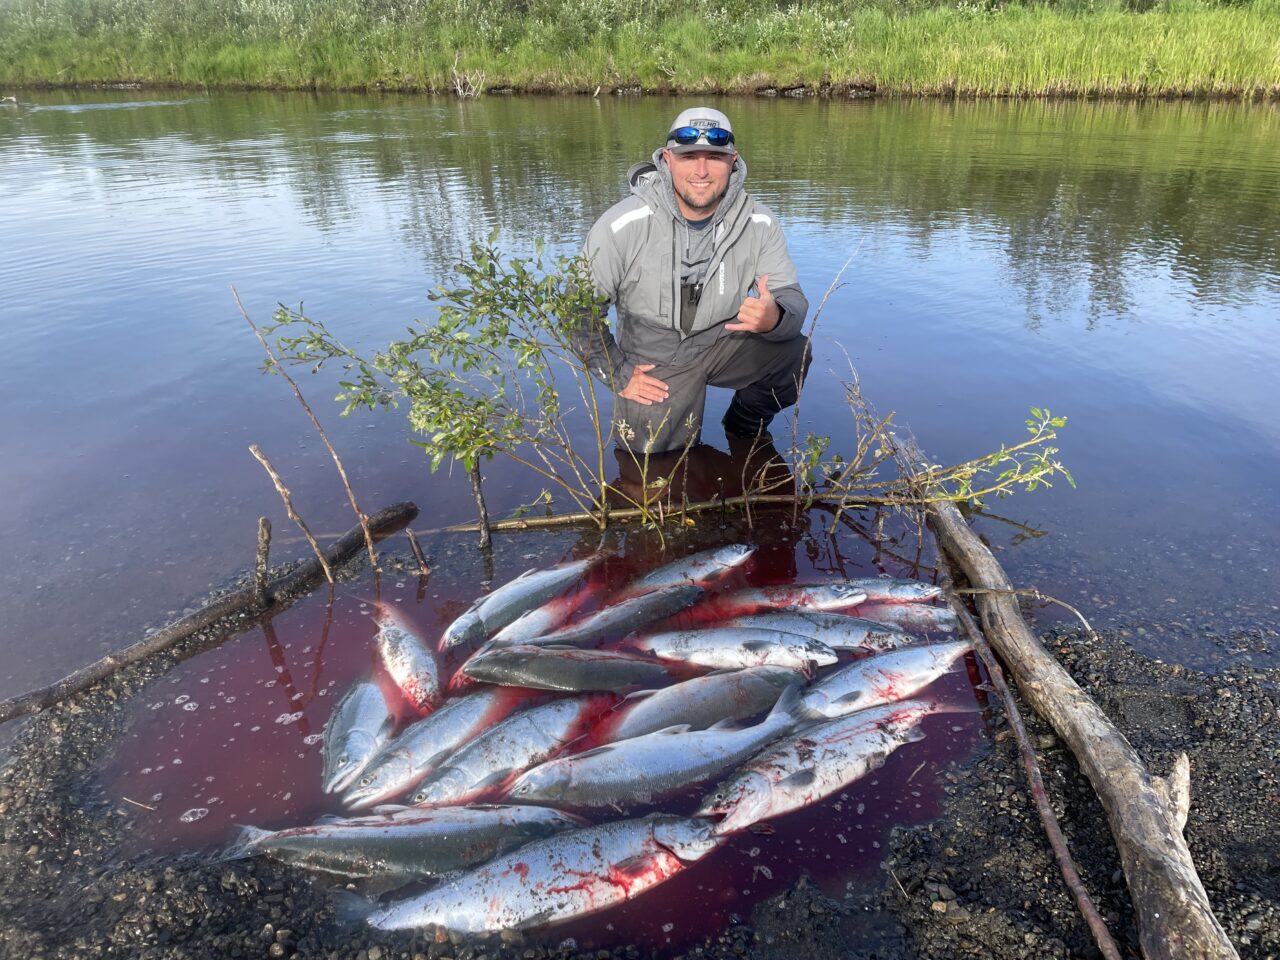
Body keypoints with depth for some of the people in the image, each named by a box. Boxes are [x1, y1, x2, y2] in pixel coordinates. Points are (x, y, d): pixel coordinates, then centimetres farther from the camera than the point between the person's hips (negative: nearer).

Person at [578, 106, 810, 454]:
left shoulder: (758, 223, -10)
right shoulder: (624, 224, -18)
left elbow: (792, 299, -12)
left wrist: (775, 317, -38)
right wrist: (618, 375, -10)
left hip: (724, 344, 2)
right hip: (653, 360, -1)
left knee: (795, 353, -23)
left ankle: (744, 428, 8)